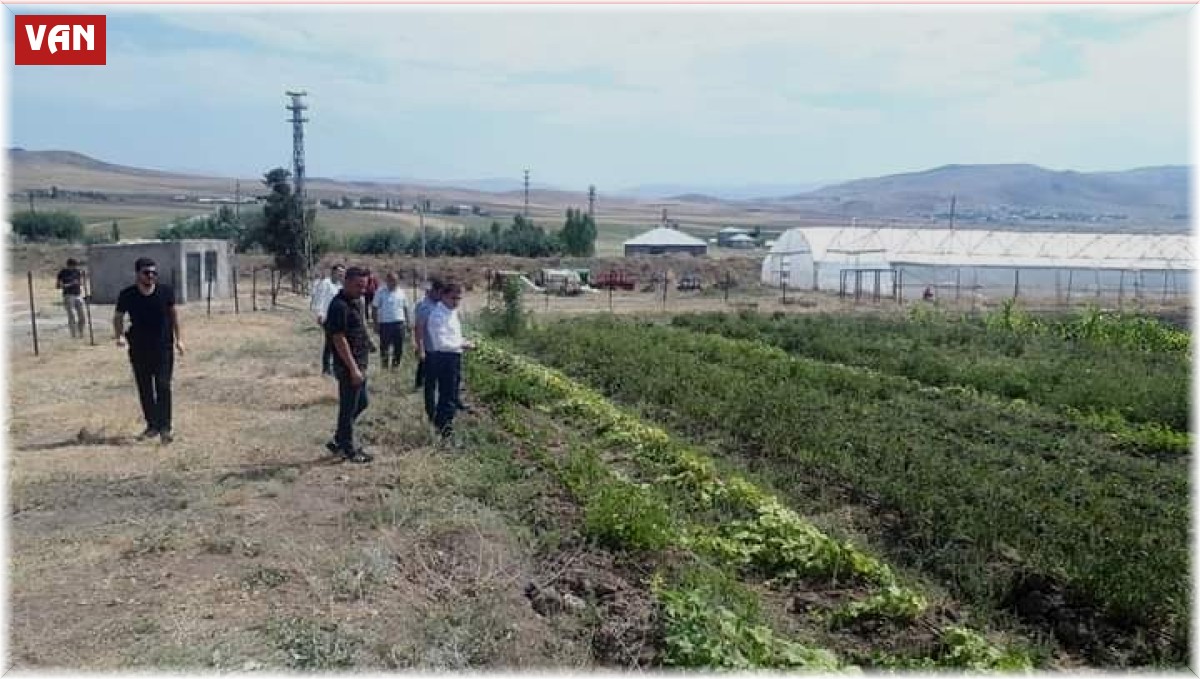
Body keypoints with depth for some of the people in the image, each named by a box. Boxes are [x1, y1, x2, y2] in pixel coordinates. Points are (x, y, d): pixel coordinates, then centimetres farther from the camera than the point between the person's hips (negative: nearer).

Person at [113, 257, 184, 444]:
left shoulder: (166, 291, -5)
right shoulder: (127, 295, -7)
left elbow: (173, 313, 9)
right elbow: (118, 317, 7)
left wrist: (178, 338, 8)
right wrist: (119, 335, -12)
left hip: (163, 347, -1)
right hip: (139, 349, 1)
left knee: (163, 386, -8)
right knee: (144, 389, 9)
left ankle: (165, 428, -6)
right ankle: (152, 425, 22)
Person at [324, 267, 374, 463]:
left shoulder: (356, 302, 11)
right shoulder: (339, 306, -19)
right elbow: (339, 340, -22)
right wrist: (353, 369, -22)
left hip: (359, 364, 10)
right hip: (348, 366, -10)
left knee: (361, 403, 19)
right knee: (348, 408, 1)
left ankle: (338, 442, 29)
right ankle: (349, 450, 13)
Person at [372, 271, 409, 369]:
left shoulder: (401, 293, 6)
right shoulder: (381, 292, -3)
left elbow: (405, 308, 12)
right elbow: (375, 308, -1)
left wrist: (407, 322, 8)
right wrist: (376, 324, -5)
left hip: (399, 323, 3)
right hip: (385, 323, -3)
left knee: (399, 347, 7)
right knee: (384, 348, 4)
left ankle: (396, 365, 21)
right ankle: (384, 367, 14)